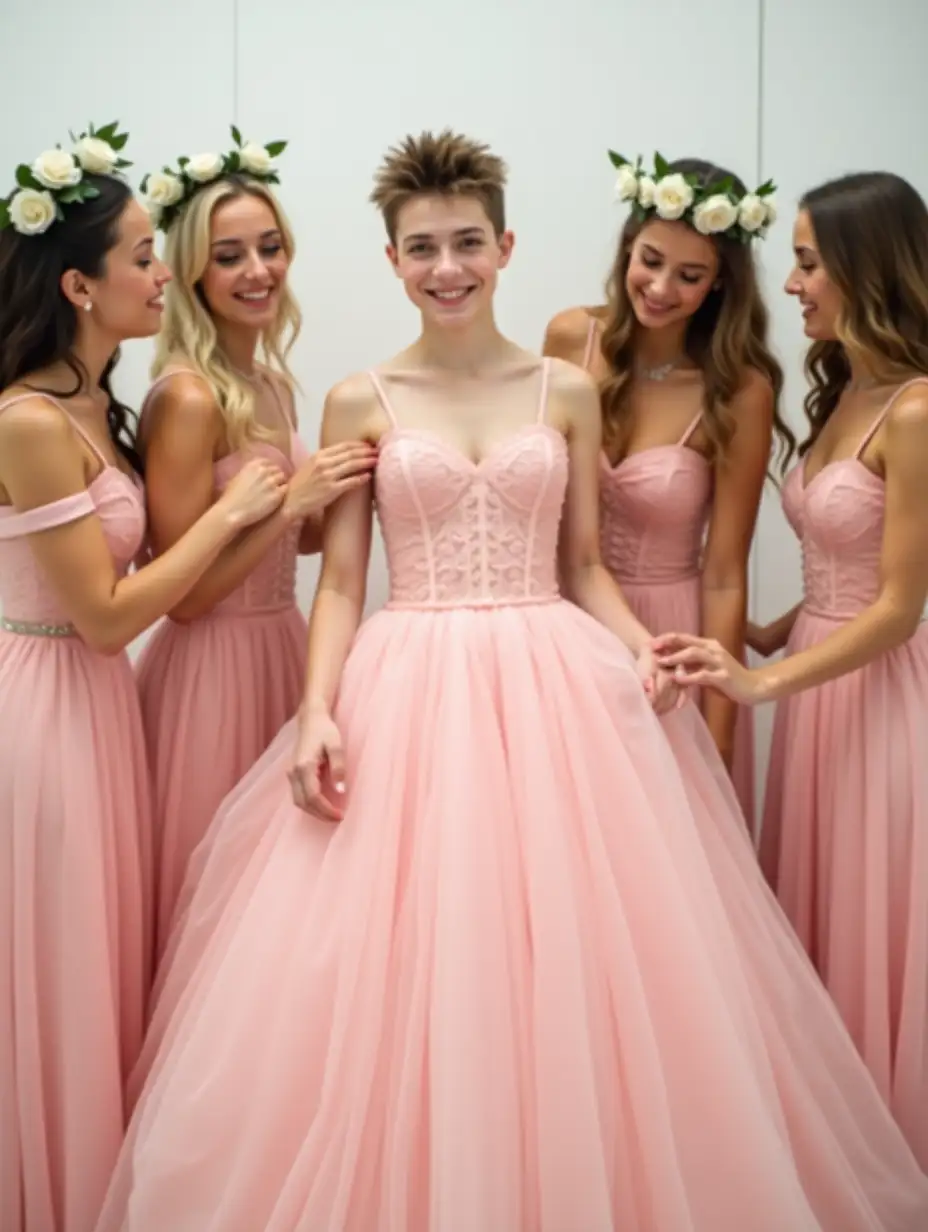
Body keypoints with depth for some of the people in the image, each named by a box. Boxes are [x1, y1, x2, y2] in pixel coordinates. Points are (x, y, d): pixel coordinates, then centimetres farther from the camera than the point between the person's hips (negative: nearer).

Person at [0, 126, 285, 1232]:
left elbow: (118, 573, 5)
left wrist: (288, 502, 3)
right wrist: (229, 512, -13)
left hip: (95, 706, 9)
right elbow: (106, 612, -18)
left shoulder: (92, 406, 8)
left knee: (96, 977, 19)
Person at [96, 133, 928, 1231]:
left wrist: (641, 646, -7)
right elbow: (340, 581, 4)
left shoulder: (567, 391, 8)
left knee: (569, 975, 1)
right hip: (404, 697, -1)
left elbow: (584, 567, 11)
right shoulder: (360, 403, 5)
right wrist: (316, 711, -10)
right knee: (400, 974, -1)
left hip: (555, 689, 1)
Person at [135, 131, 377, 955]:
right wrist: (293, 499, -23)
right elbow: (181, 592, -18)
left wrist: (349, 498, -1)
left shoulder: (271, 381, 6)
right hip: (213, 669, -8)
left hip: (278, 648, 8)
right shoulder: (188, 397, -18)